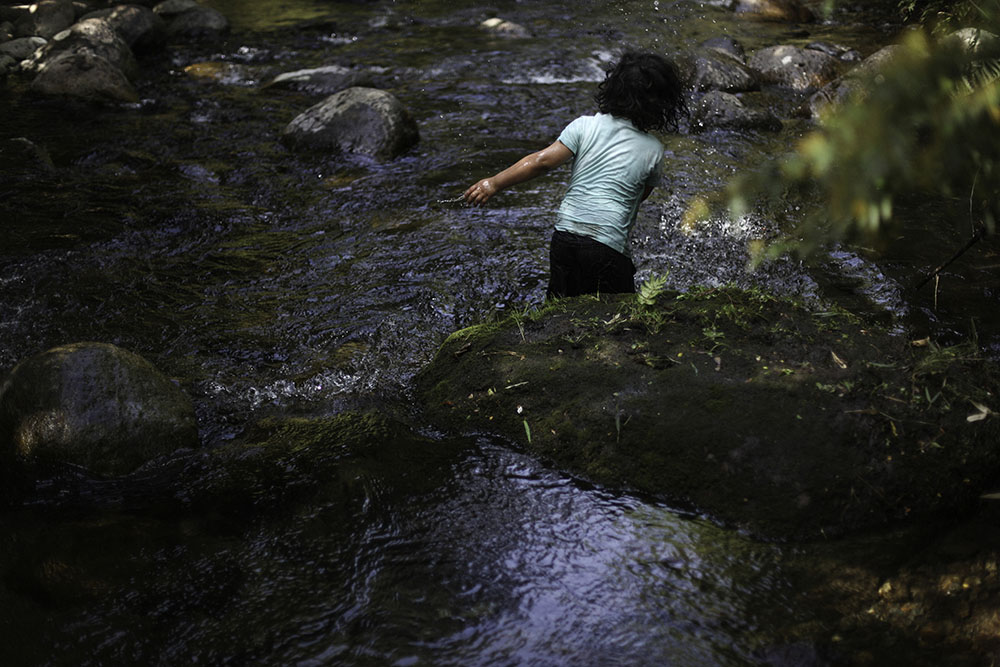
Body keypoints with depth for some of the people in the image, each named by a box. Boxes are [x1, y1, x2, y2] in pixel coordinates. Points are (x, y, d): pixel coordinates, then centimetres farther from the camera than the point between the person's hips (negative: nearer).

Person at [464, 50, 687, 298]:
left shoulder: (585, 125, 2)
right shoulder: (653, 149, 2)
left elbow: (543, 161, -6)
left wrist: (495, 183, -2)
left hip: (564, 236, 3)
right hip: (608, 247, -3)